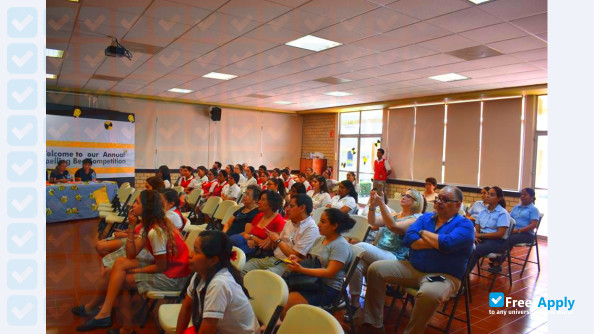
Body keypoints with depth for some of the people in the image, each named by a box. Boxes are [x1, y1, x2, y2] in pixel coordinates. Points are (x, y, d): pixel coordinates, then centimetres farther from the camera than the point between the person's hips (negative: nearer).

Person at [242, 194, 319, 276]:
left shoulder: (311, 229, -14)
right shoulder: (289, 223, 13)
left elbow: (295, 256, -17)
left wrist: (278, 240, -8)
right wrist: (273, 241, -5)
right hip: (274, 258, 8)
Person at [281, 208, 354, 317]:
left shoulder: (341, 245, -11)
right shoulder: (319, 239, 12)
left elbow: (330, 273, -18)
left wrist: (301, 270, -24)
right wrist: (298, 259, -5)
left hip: (328, 288, -7)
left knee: (285, 303, -23)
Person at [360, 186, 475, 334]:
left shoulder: (464, 224, -5)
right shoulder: (426, 217, 11)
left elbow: (447, 244, -25)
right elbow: (408, 239, -5)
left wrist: (423, 233, -8)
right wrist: (437, 242, -15)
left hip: (443, 276, -6)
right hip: (413, 268, 6)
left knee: (429, 293, -40)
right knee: (375, 268, -6)